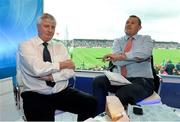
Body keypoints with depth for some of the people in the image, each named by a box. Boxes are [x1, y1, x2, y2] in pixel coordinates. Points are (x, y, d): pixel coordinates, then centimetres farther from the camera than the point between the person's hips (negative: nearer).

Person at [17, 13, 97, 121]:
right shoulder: (26, 46, 0)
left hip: (62, 92, 4)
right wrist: (62, 64, -6)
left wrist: (51, 77, -15)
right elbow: (37, 69, -17)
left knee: (91, 102, -16)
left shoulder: (60, 47, 12)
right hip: (36, 95, -4)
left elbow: (70, 71, 1)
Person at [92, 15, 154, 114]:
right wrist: (135, 56, -12)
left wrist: (120, 56, -22)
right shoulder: (118, 41, 13)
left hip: (141, 80, -3)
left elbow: (143, 54, -18)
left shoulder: (146, 39, 7)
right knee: (98, 81, -18)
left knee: (122, 93, -33)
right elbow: (116, 61, -6)